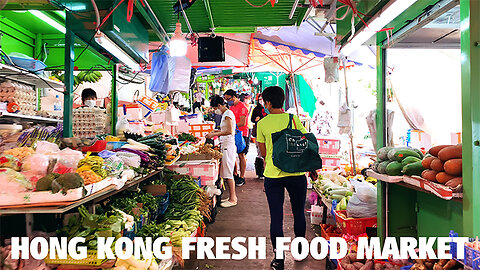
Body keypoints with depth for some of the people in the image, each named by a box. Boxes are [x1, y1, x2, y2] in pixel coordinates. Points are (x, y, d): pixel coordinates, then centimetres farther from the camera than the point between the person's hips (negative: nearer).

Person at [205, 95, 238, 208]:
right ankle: (232, 196, 22)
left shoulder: (228, 114, -12)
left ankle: (232, 199, 4)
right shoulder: (225, 114, 17)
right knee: (226, 172, 13)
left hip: (228, 146, -10)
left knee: (228, 173, -5)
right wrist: (216, 131, 14)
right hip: (225, 145, 10)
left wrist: (214, 134, -18)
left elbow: (229, 131, -23)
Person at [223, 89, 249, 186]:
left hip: (241, 134, -8)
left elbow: (242, 123, -18)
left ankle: (242, 177, 5)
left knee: (241, 155, -3)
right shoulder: (231, 107, 16)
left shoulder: (242, 106, -11)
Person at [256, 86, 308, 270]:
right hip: (296, 174, 1)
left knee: (276, 218, 7)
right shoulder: (293, 119, -2)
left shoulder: (262, 123, -3)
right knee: (298, 213, 18)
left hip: (272, 176, -1)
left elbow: (263, 152, 3)